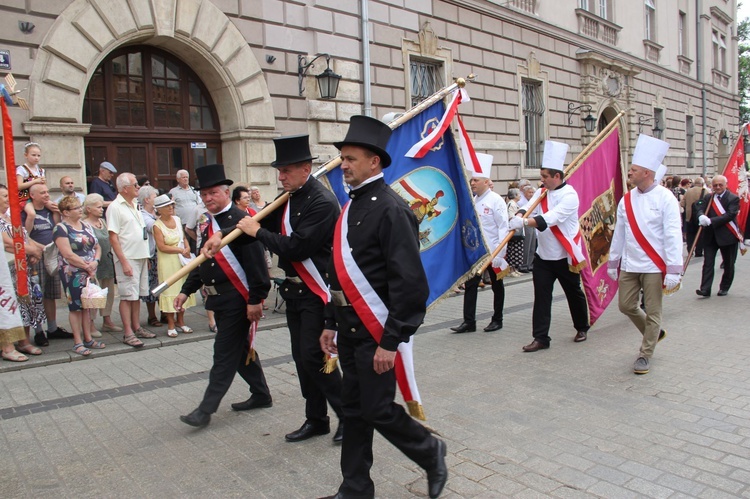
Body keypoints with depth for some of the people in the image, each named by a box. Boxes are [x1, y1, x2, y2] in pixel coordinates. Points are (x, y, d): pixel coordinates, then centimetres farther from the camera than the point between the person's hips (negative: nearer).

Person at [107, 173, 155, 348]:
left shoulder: (134, 205, 15)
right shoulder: (115, 207, -10)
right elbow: (113, 237, -14)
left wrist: (146, 256, 16)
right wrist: (124, 262, -19)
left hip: (141, 257, 8)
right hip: (127, 258, -8)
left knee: (137, 294, 13)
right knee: (127, 296, -4)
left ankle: (136, 327, 22)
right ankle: (128, 333, 1)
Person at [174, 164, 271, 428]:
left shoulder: (240, 220, -15)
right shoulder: (208, 224, 13)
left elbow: (256, 263, -19)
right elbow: (202, 262, 19)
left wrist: (255, 300, -21)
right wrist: (186, 290, 12)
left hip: (238, 299, -9)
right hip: (219, 299, 9)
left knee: (225, 353, -1)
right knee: (241, 348, 17)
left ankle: (207, 408, 6)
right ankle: (261, 395, 31)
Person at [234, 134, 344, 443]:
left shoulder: (322, 202, -18)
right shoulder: (289, 198, 9)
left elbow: (296, 247, -24)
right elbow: (266, 223, 12)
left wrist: (258, 232, -13)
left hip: (316, 292, -9)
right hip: (294, 290, 9)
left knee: (314, 357, -6)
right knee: (302, 358, 13)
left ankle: (349, 415, 11)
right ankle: (316, 420, 26)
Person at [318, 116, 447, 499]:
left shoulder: (391, 209, -16)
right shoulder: (351, 206, 11)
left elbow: (409, 283, -20)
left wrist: (390, 341, -21)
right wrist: (331, 323, 16)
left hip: (376, 332, -8)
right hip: (350, 330, 8)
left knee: (378, 409, 2)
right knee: (354, 409, 15)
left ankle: (430, 452, 29)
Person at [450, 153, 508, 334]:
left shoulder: (496, 200, -12)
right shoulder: (473, 201, 8)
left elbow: (503, 227, -15)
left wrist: (500, 253, -19)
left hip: (492, 252, -6)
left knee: (497, 286, 10)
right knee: (470, 285, 2)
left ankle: (497, 320, 22)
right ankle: (469, 322, 6)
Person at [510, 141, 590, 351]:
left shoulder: (569, 195, -16)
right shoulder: (542, 192, 5)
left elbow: (551, 218, -29)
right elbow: (528, 208, -5)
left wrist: (523, 222, -39)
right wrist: (518, 216, -29)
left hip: (565, 256, -5)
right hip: (543, 255, 5)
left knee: (574, 294, 14)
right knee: (541, 297, 0)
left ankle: (582, 328, 37)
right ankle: (540, 338, 4)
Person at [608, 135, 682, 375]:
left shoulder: (665, 197, -11)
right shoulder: (626, 199, 5)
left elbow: (673, 236, -13)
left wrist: (673, 270, -17)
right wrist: (613, 262, 13)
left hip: (654, 267, -5)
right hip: (629, 265, 5)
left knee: (652, 312, 4)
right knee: (626, 306, 11)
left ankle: (645, 355, 19)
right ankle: (655, 333, 37)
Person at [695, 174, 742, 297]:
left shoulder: (733, 198, -6)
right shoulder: (707, 197, 7)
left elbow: (729, 215, -18)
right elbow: (700, 208, -5)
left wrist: (710, 221, -26)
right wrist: (701, 216, -28)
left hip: (728, 236, -2)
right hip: (710, 236, 3)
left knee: (728, 264, 10)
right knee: (708, 263, -3)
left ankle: (724, 288, 25)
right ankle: (705, 289, -5)